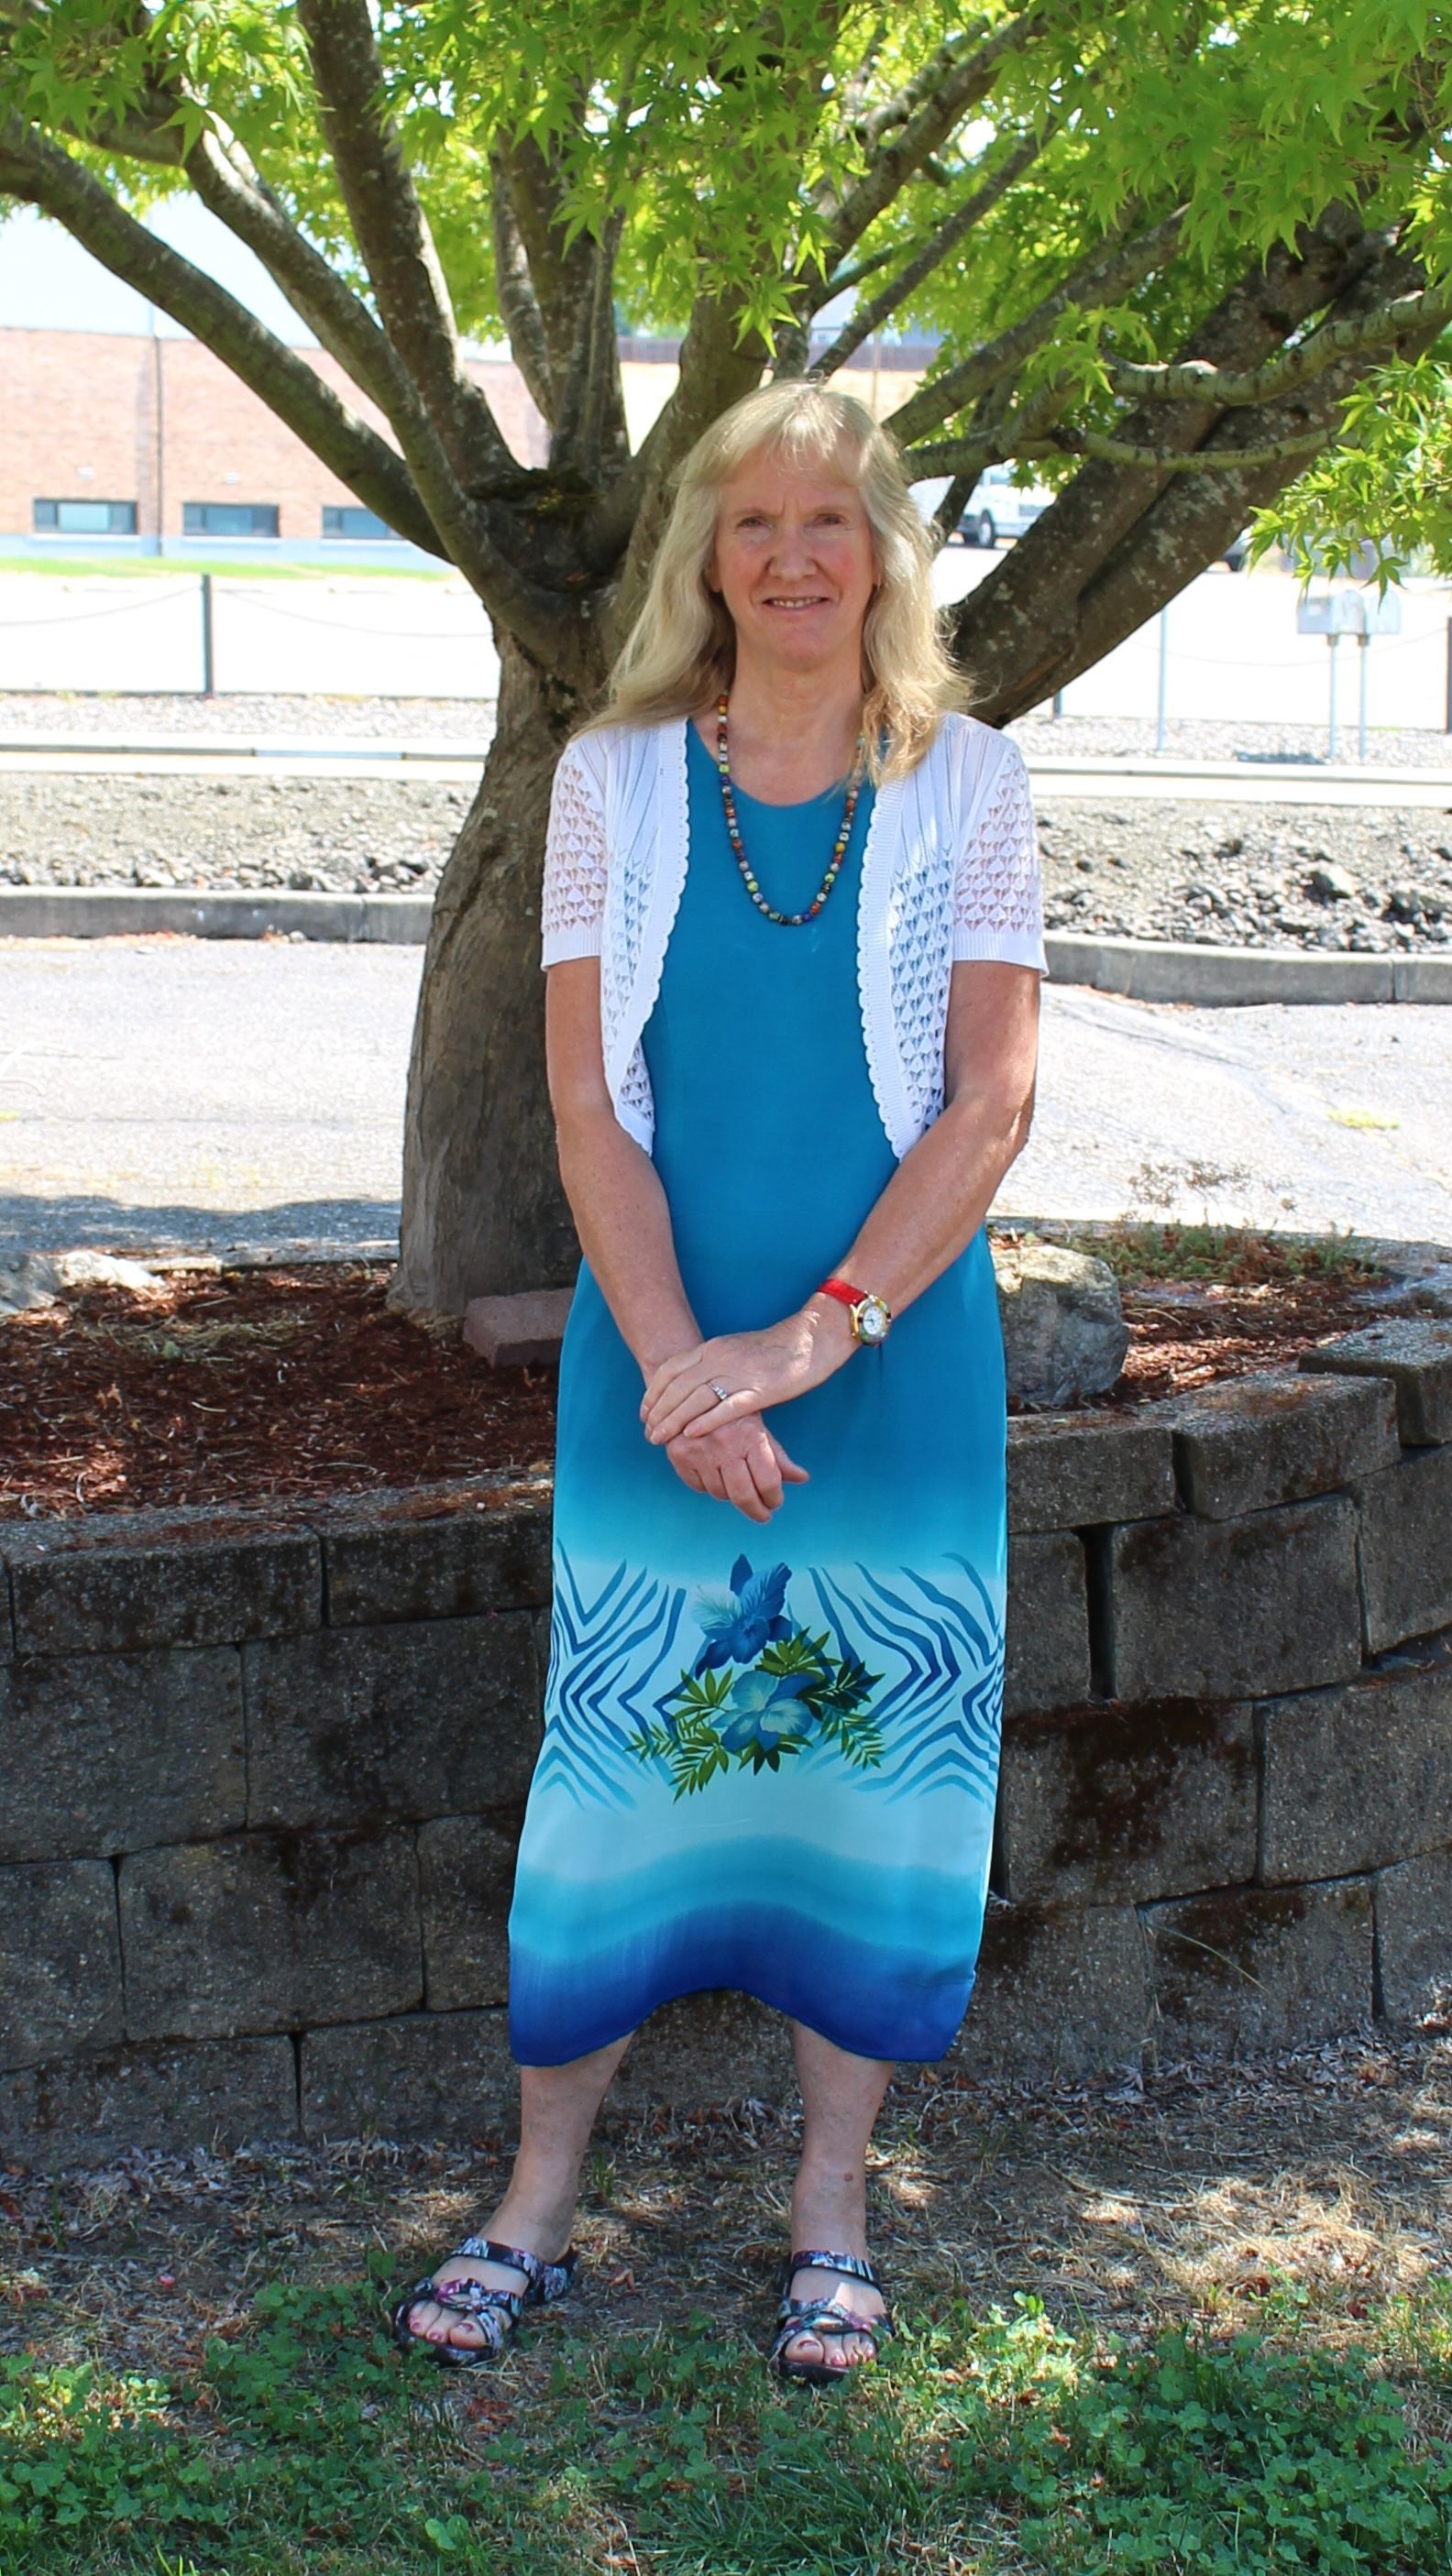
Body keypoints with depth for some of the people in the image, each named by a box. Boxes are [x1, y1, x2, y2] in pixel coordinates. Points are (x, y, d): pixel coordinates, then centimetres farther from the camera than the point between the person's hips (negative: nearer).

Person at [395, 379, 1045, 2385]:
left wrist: (809, 1336, -15)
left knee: (876, 1749, 6)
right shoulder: (616, 782, 2)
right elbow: (592, 1103, -2)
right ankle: (535, 2208, 19)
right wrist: (678, 1363, -13)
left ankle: (832, 2214, 22)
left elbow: (992, 1101, -6)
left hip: (899, 1354, 0)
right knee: (617, 1752, 5)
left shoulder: (968, 784, 0)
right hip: (659, 1349, 0)